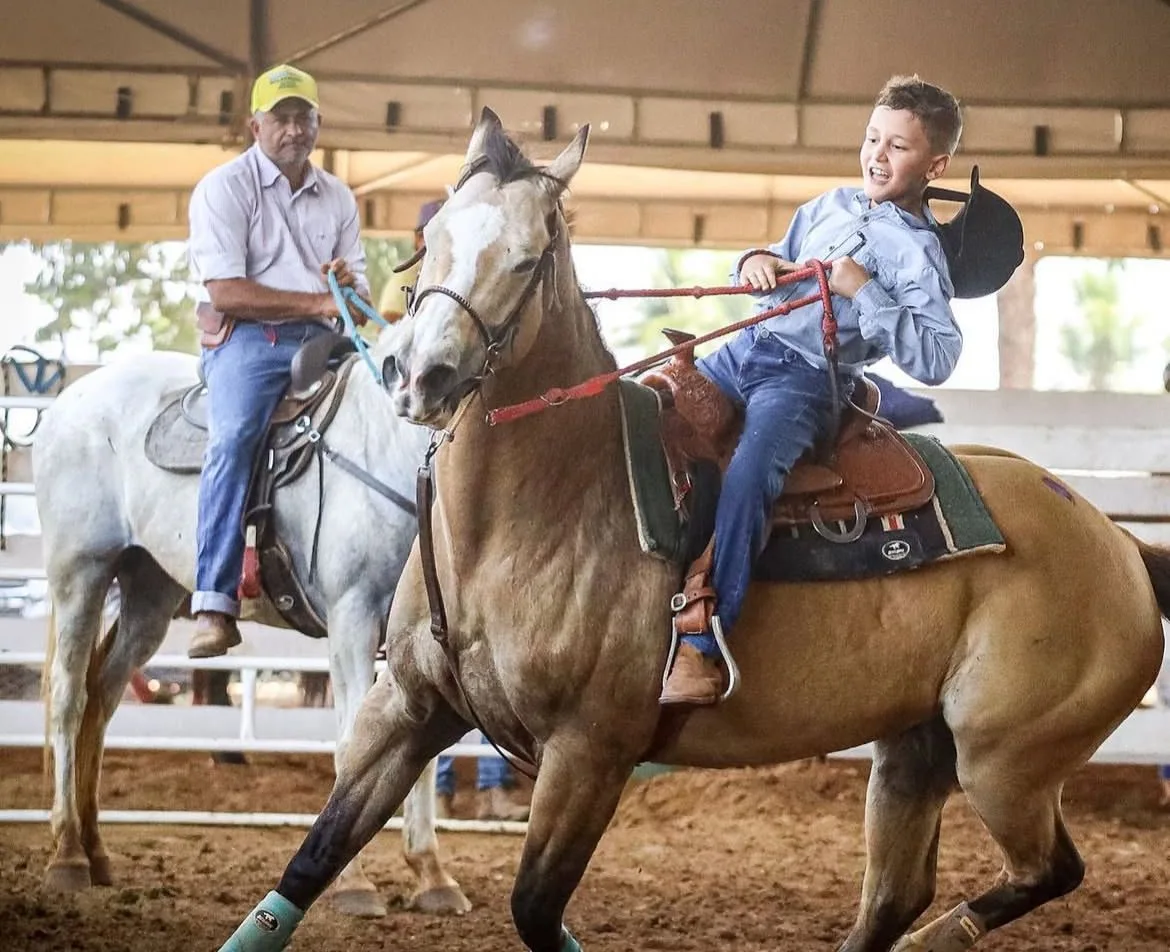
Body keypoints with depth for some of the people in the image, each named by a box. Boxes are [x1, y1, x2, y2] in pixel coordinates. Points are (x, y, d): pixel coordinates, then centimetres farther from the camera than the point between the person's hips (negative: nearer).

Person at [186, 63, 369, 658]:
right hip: (249, 339, -6)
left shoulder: (338, 198, 19)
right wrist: (317, 301, -11)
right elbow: (226, 293, -10)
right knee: (235, 436, -32)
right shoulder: (225, 188, 1)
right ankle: (214, 605, -39)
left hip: (321, 342, 6)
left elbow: (359, 300, 22)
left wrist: (350, 291, -4)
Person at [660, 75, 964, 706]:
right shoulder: (832, 206, 15)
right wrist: (757, 262, 3)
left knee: (746, 479, -30)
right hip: (748, 348, 8)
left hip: (804, 381, -8)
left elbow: (936, 359, -16)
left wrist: (864, 291, -21)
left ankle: (700, 652, -33)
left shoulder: (919, 256, -5)